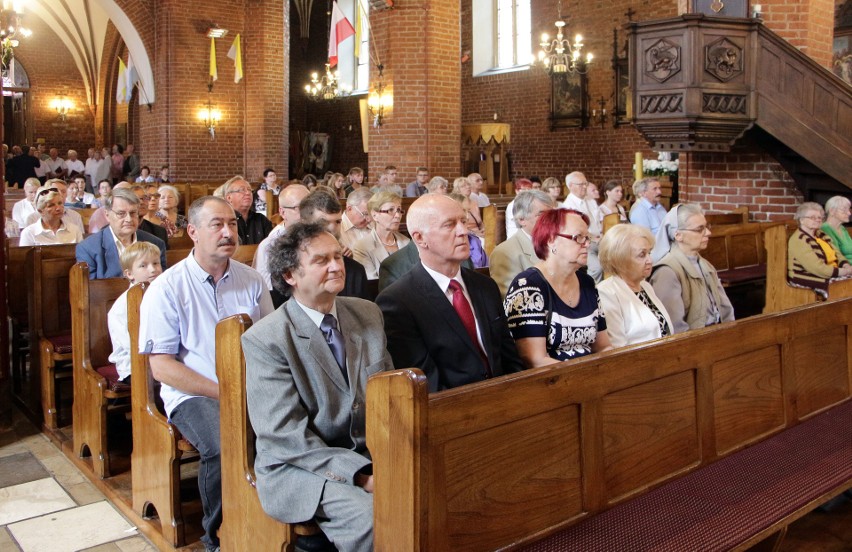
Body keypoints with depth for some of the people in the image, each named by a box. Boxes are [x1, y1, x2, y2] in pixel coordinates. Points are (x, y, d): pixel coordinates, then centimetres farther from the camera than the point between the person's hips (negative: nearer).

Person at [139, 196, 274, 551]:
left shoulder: (251, 280, 10)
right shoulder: (167, 288, -1)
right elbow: (161, 366, -5)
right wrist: (223, 392, -14)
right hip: (194, 394, -3)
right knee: (226, 445, -32)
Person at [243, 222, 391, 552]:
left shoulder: (368, 314, 6)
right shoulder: (264, 339, -12)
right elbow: (285, 434, -16)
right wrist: (361, 475, -24)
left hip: (371, 455, 6)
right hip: (298, 466, -5)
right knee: (373, 517, -31)